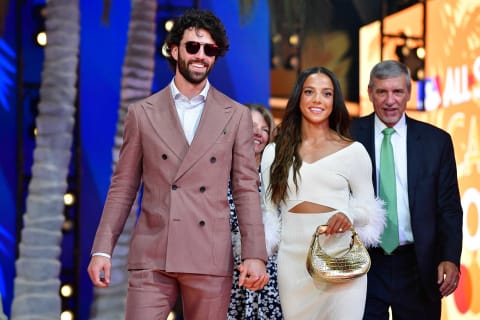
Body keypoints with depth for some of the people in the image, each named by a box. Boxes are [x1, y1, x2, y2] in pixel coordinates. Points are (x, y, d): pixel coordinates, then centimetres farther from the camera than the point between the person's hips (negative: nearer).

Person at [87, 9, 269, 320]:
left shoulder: (236, 116, 7)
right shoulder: (142, 113, 7)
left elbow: (246, 189, 5)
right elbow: (123, 187, 8)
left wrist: (255, 255, -4)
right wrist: (102, 249, 0)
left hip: (210, 259, 0)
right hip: (151, 258, 0)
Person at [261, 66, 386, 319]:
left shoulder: (353, 151, 2)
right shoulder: (275, 152, 8)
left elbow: (369, 208, 7)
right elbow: (269, 210, 13)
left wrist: (349, 215, -13)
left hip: (341, 258, -2)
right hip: (293, 260, 2)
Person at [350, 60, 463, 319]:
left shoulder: (437, 141, 2)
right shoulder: (349, 135, -1)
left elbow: (449, 207, 3)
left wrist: (451, 259, -8)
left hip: (418, 268, 1)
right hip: (363, 264, -1)